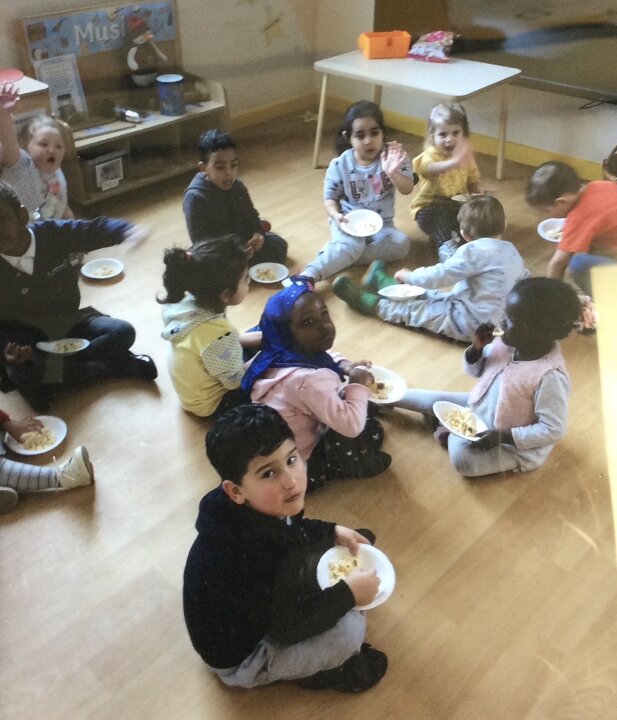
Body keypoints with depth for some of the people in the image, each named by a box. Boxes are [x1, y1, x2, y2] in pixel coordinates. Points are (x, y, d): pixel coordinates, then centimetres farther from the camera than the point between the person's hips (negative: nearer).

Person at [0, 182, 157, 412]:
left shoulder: (53, 233, -13)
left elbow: (96, 229, -9)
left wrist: (128, 229, -33)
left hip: (70, 324, 3)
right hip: (29, 340, -2)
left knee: (123, 332, -20)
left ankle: (45, 372, -19)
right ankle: (116, 366, -21)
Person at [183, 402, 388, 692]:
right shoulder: (253, 551, -42)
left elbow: (290, 531, 7)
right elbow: (288, 627, -27)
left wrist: (333, 532, -4)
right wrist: (349, 593, -20)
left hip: (256, 606, 8)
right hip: (239, 656, -8)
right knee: (348, 630, -21)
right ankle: (317, 673, 10)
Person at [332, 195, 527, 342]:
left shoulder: (475, 250, -20)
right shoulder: (512, 251, 6)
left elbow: (439, 275, -19)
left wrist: (407, 275, -2)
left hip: (471, 322, -9)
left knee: (413, 309, 4)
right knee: (431, 295, 21)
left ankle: (368, 302, 19)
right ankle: (381, 282, 37)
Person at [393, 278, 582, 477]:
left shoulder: (550, 377, -34)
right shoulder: (508, 342, -12)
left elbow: (553, 430, -28)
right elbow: (475, 370, 3)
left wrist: (502, 437, -30)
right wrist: (476, 348, -19)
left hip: (515, 442, -7)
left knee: (462, 458, -27)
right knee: (434, 400, 7)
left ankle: (453, 436, 5)